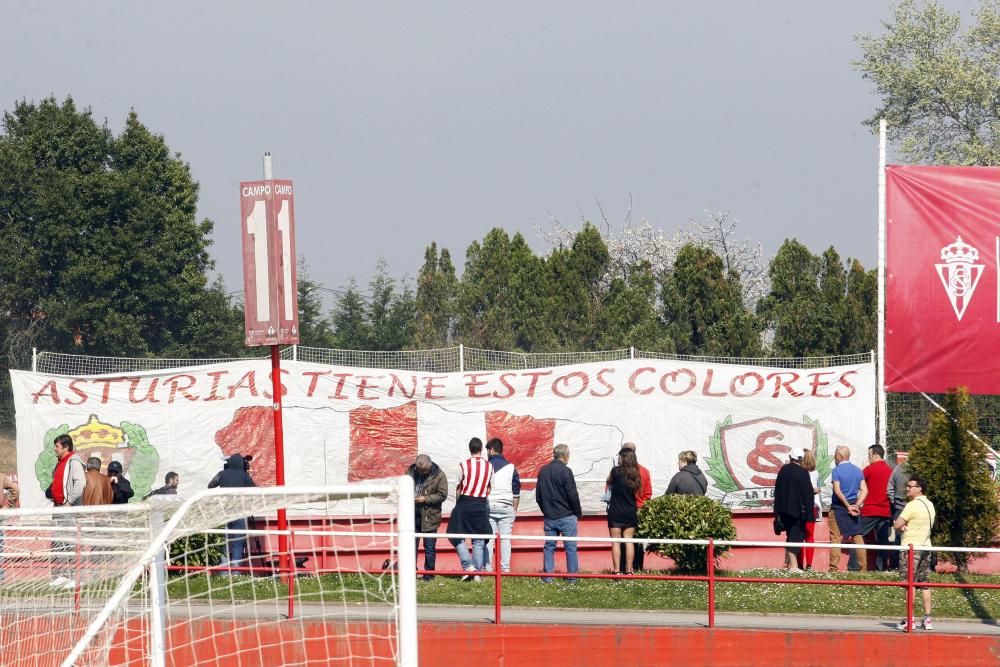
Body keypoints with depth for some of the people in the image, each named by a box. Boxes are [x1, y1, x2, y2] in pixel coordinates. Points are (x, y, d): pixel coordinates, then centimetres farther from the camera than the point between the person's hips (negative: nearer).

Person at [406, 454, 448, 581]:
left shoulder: (438, 476, -8)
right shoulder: (411, 471, 2)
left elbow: (442, 495, -8)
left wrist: (425, 499, -17)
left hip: (429, 517, -3)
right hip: (413, 515, 3)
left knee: (429, 547, 3)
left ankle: (429, 574, 12)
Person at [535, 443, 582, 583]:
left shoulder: (543, 471, 5)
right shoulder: (565, 471, -13)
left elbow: (538, 496, 11)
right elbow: (572, 495, -12)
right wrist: (578, 513, 2)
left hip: (549, 517, 5)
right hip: (566, 516, -5)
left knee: (549, 547, 9)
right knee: (570, 547, 1)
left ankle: (547, 576, 6)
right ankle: (572, 577, 1)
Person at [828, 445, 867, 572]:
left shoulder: (837, 470, -7)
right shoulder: (858, 470, 9)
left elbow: (837, 491, -15)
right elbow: (864, 490, 3)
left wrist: (848, 506, -10)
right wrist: (856, 505, -4)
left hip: (839, 508, -5)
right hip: (853, 508, 5)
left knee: (836, 538, -3)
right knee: (857, 537, 7)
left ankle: (834, 567, -6)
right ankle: (862, 566, 5)